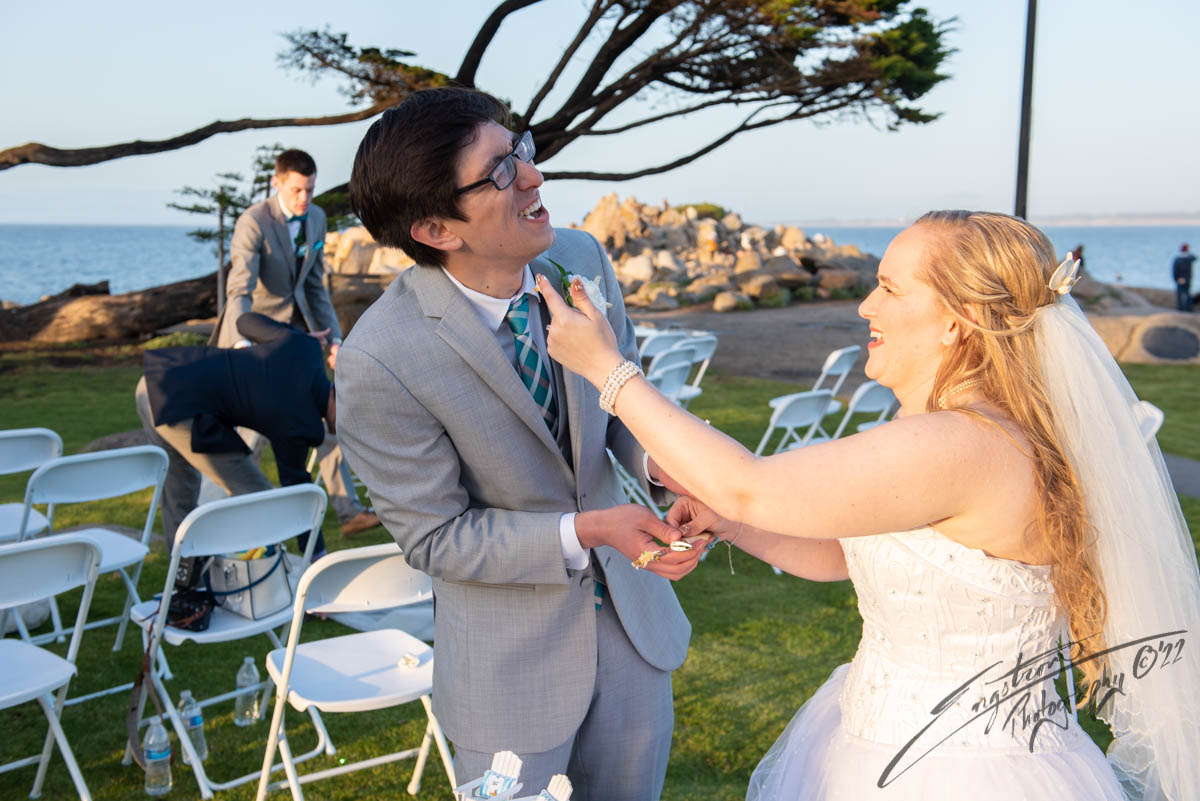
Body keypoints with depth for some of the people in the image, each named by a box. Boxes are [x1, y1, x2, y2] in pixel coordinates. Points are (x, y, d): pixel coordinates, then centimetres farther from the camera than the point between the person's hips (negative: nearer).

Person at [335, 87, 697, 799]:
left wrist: (657, 458, -17)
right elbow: (435, 535, -17)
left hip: (632, 611, 5)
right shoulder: (380, 361, -27)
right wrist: (586, 532, -27)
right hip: (510, 655, -5)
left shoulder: (581, 258, -12)